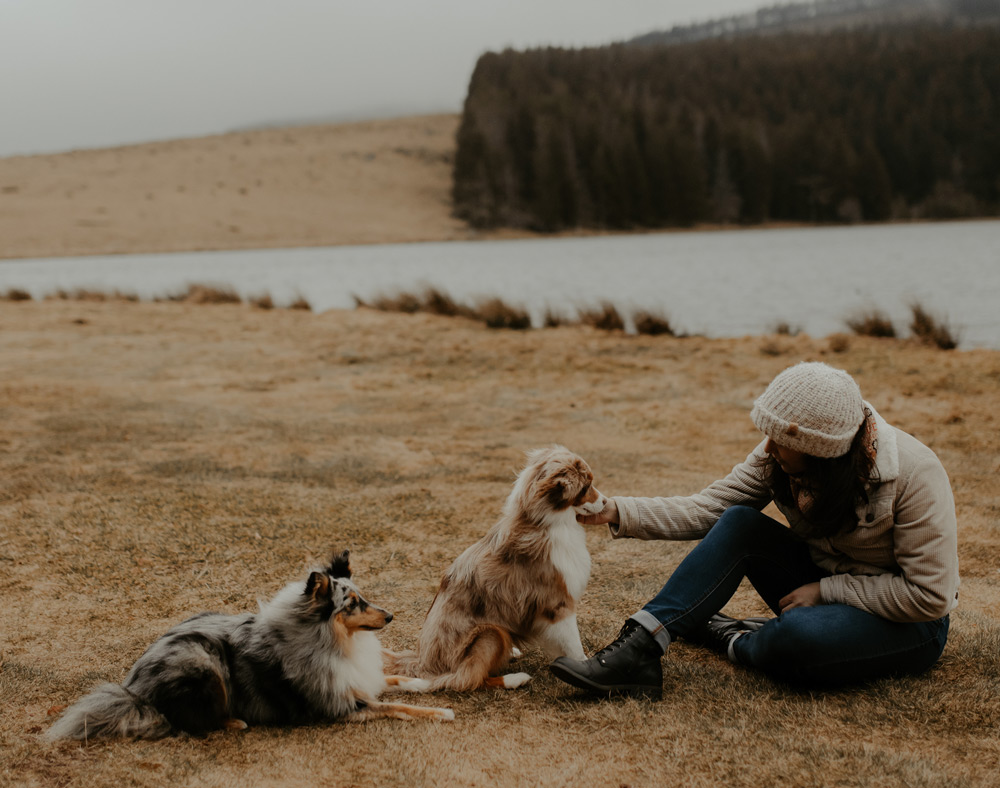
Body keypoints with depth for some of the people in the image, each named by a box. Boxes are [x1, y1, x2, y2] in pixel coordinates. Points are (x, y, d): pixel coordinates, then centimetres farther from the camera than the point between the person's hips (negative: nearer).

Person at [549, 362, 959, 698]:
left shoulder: (913, 474, -25)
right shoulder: (779, 456, -10)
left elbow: (930, 595, -24)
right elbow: (706, 508, -10)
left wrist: (826, 589, -23)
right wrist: (618, 512, -21)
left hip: (910, 625, -5)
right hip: (827, 591, 6)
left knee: (799, 633, -38)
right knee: (738, 523, -19)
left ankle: (731, 640, -3)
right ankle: (638, 650, -27)